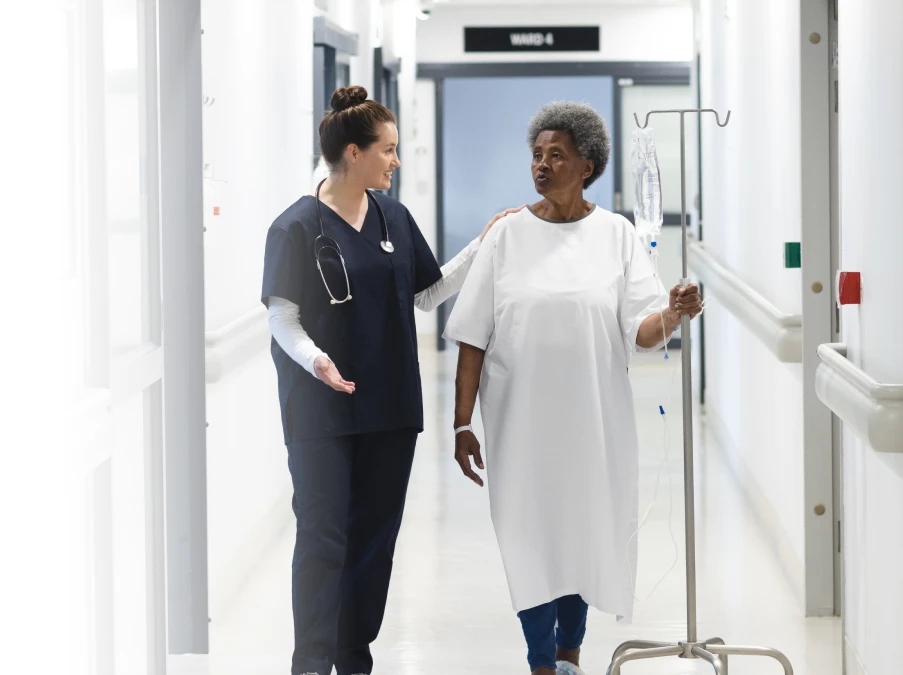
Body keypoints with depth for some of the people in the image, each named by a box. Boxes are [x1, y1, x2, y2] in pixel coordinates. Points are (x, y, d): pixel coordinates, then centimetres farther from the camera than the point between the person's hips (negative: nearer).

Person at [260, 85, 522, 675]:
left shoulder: (395, 219, 7)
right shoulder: (299, 227, -9)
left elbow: (429, 294, 14)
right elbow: (283, 317, -9)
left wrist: (483, 246, 6)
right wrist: (315, 360, -27)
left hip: (390, 405, 5)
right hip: (322, 409, -5)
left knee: (377, 532, 9)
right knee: (323, 536, -4)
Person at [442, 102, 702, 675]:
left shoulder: (616, 234, -1)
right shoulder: (509, 234, -1)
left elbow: (640, 331, -7)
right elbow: (473, 340, -1)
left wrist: (672, 315, -30)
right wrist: (463, 424, -5)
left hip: (593, 419, 1)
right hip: (521, 420, -1)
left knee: (585, 532, 11)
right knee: (530, 536, 0)